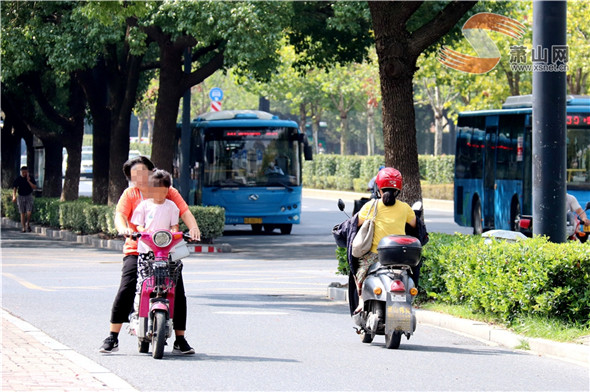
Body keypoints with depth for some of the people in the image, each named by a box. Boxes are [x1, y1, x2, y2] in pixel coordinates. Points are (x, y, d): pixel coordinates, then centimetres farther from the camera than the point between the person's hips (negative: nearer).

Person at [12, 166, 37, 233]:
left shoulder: (31, 178, -2)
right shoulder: (18, 179, -3)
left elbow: (35, 187, -8)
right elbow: (14, 188, -5)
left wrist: (28, 181, -19)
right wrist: (14, 196, -20)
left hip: (29, 196, -1)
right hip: (21, 197, 1)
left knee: (29, 212, -14)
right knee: (22, 213, 1)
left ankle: (28, 223, 11)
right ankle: (24, 228, 8)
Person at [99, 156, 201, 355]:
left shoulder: (169, 192, 10)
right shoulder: (130, 194, 8)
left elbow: (185, 212, 0)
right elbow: (120, 214, -6)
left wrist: (193, 228, -21)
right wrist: (123, 229, -29)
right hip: (137, 249, -1)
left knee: (178, 294, -5)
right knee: (125, 291, -15)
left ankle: (180, 340, 8)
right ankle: (112, 338, -6)